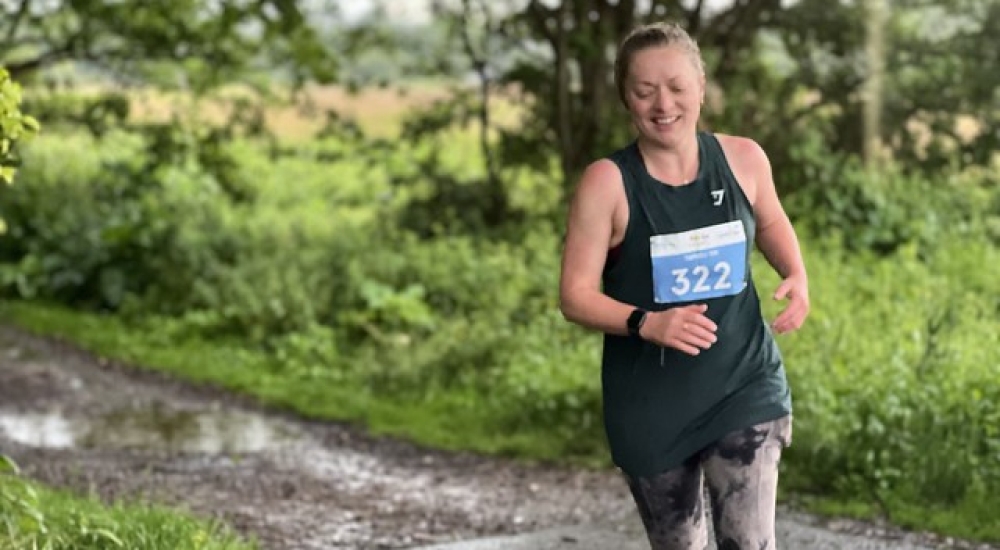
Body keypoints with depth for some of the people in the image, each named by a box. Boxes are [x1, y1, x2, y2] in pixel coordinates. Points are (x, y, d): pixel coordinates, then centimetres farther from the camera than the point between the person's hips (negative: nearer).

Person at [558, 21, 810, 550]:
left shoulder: (742, 158, -4)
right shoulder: (607, 182, -13)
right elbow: (576, 297, -13)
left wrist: (797, 276, -2)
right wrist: (646, 323, -30)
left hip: (744, 384, 1)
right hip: (651, 400, -1)